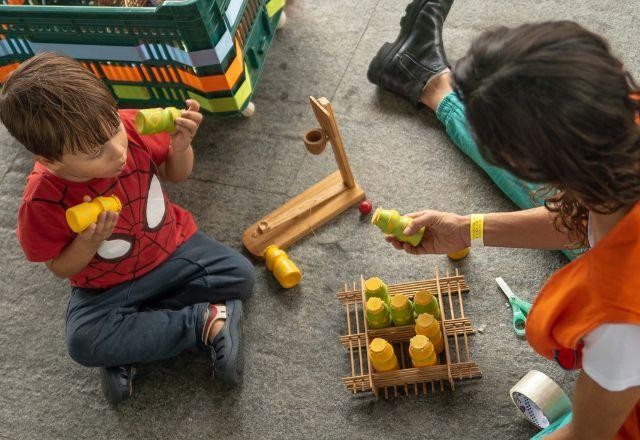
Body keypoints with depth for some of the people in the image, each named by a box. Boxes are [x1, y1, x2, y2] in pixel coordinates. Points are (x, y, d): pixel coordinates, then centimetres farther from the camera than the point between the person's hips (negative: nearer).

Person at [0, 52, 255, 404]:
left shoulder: (131, 127, -23)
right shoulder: (43, 201, -28)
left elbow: (175, 175, -2)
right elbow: (60, 268, -11)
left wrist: (180, 145, -25)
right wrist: (88, 242, -32)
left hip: (172, 247, 3)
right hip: (107, 285, -2)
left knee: (240, 275, -12)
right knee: (83, 343, -26)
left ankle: (132, 338, -10)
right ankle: (206, 320, -17)